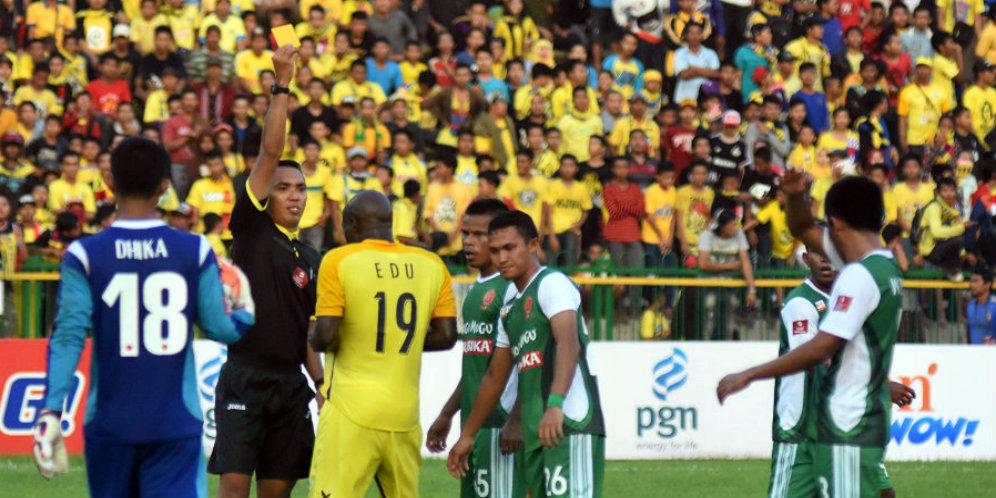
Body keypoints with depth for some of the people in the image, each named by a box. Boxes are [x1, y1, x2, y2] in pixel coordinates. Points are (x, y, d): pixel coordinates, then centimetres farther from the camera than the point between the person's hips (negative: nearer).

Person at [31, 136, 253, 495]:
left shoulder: (84, 255, -4)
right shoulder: (195, 251, -2)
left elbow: (68, 336, -10)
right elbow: (221, 329, 1)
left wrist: (50, 412, -10)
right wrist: (244, 310, 24)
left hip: (110, 422, 1)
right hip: (176, 422, -1)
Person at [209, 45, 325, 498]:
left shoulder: (310, 259, 16)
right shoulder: (251, 228, 0)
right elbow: (270, 152, -8)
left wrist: (322, 385, 12)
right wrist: (281, 86, -14)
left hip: (290, 384, 6)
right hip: (245, 375, -6)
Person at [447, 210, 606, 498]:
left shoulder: (552, 284, -6)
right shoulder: (510, 303, 21)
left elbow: (568, 344, -24)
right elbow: (495, 377, 31)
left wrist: (555, 405, -38)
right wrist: (467, 436, 34)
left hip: (570, 427, -9)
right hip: (535, 434, 9)